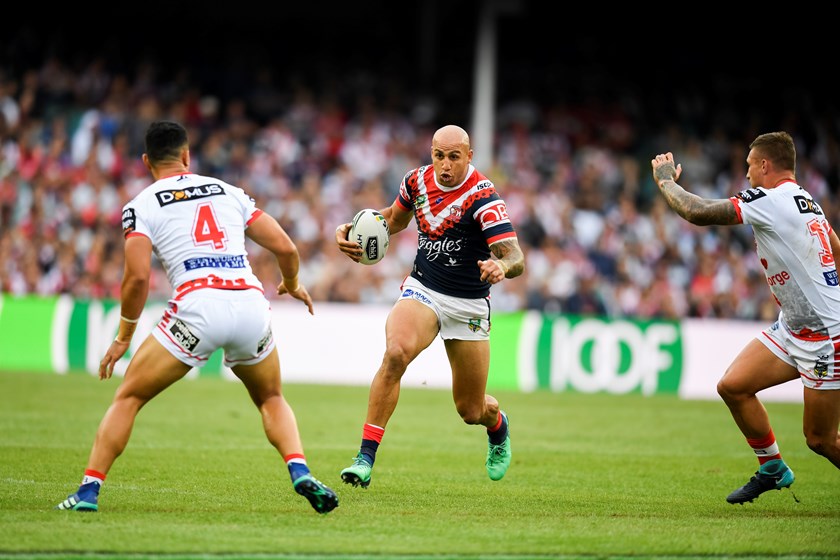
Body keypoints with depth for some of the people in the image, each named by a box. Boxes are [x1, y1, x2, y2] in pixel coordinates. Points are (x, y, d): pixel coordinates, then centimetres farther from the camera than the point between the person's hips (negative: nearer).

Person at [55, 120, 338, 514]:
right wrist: (292, 285, 39)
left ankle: (88, 490, 3)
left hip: (198, 305, -3)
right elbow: (286, 248, 18)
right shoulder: (229, 192, 22)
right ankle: (301, 474, 3)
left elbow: (137, 277, -2)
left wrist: (123, 338, 11)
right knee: (271, 400, 27)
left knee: (128, 398, 13)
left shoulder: (140, 206, 11)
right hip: (250, 303, 3)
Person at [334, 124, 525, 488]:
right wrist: (354, 230, 0)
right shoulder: (417, 181, -4)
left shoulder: (483, 198, -20)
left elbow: (515, 257, -29)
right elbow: (395, 218, 18)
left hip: (469, 304, -2)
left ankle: (498, 425, 47)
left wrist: (502, 267, -53)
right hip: (422, 290, 2)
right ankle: (365, 458, -29)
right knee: (396, 353, -31)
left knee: (471, 411, 6)